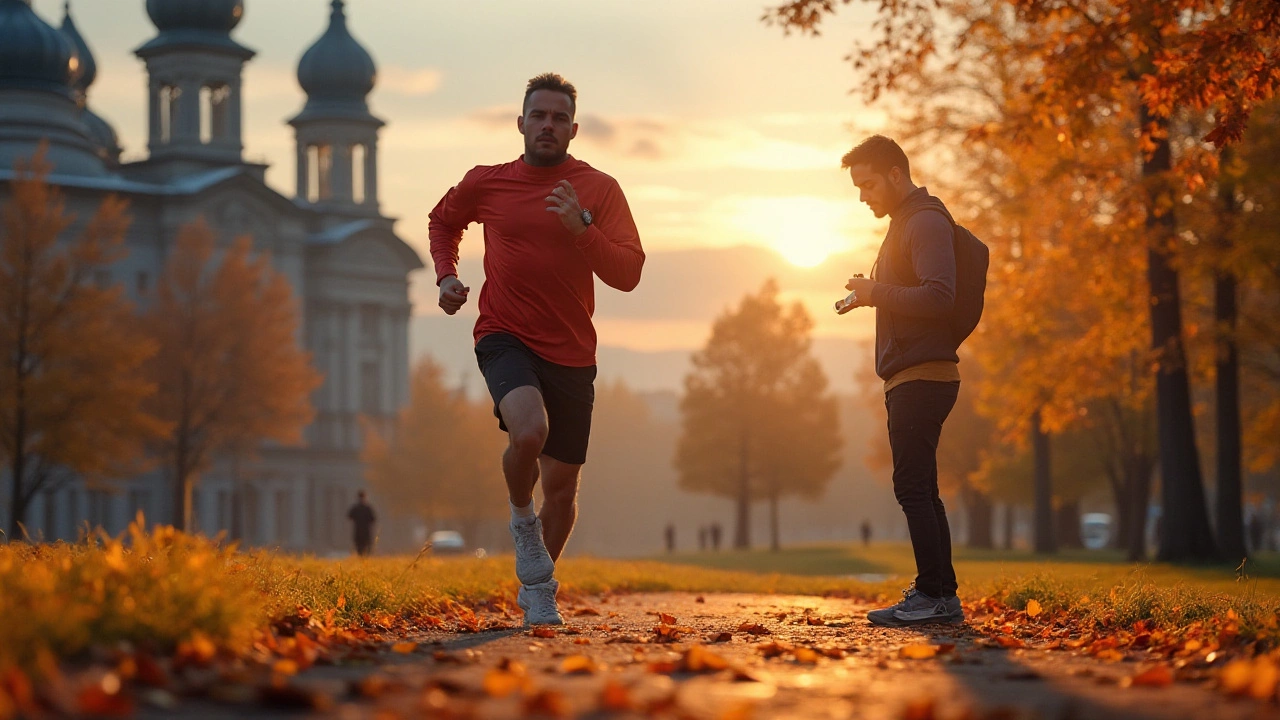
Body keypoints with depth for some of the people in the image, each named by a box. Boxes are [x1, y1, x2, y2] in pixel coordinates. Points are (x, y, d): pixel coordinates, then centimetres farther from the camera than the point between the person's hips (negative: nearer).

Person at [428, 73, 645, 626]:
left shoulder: (599, 190, -1)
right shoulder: (486, 183, 3)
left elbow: (628, 274, -9)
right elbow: (442, 221, 25)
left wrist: (580, 228, -23)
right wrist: (446, 275, 8)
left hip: (571, 354, 2)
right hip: (505, 338, -1)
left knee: (562, 487, 7)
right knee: (529, 430, -33)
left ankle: (537, 588, 33)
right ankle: (522, 519, -1)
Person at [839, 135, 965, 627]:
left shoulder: (926, 222, -10)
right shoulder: (905, 223, 22)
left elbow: (939, 296, -23)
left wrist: (877, 293, -16)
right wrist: (872, 296, 13)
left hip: (922, 378, -11)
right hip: (911, 379, 11)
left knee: (913, 488, -12)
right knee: (921, 491, 10)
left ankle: (932, 594, -12)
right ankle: (942, 597, 13)